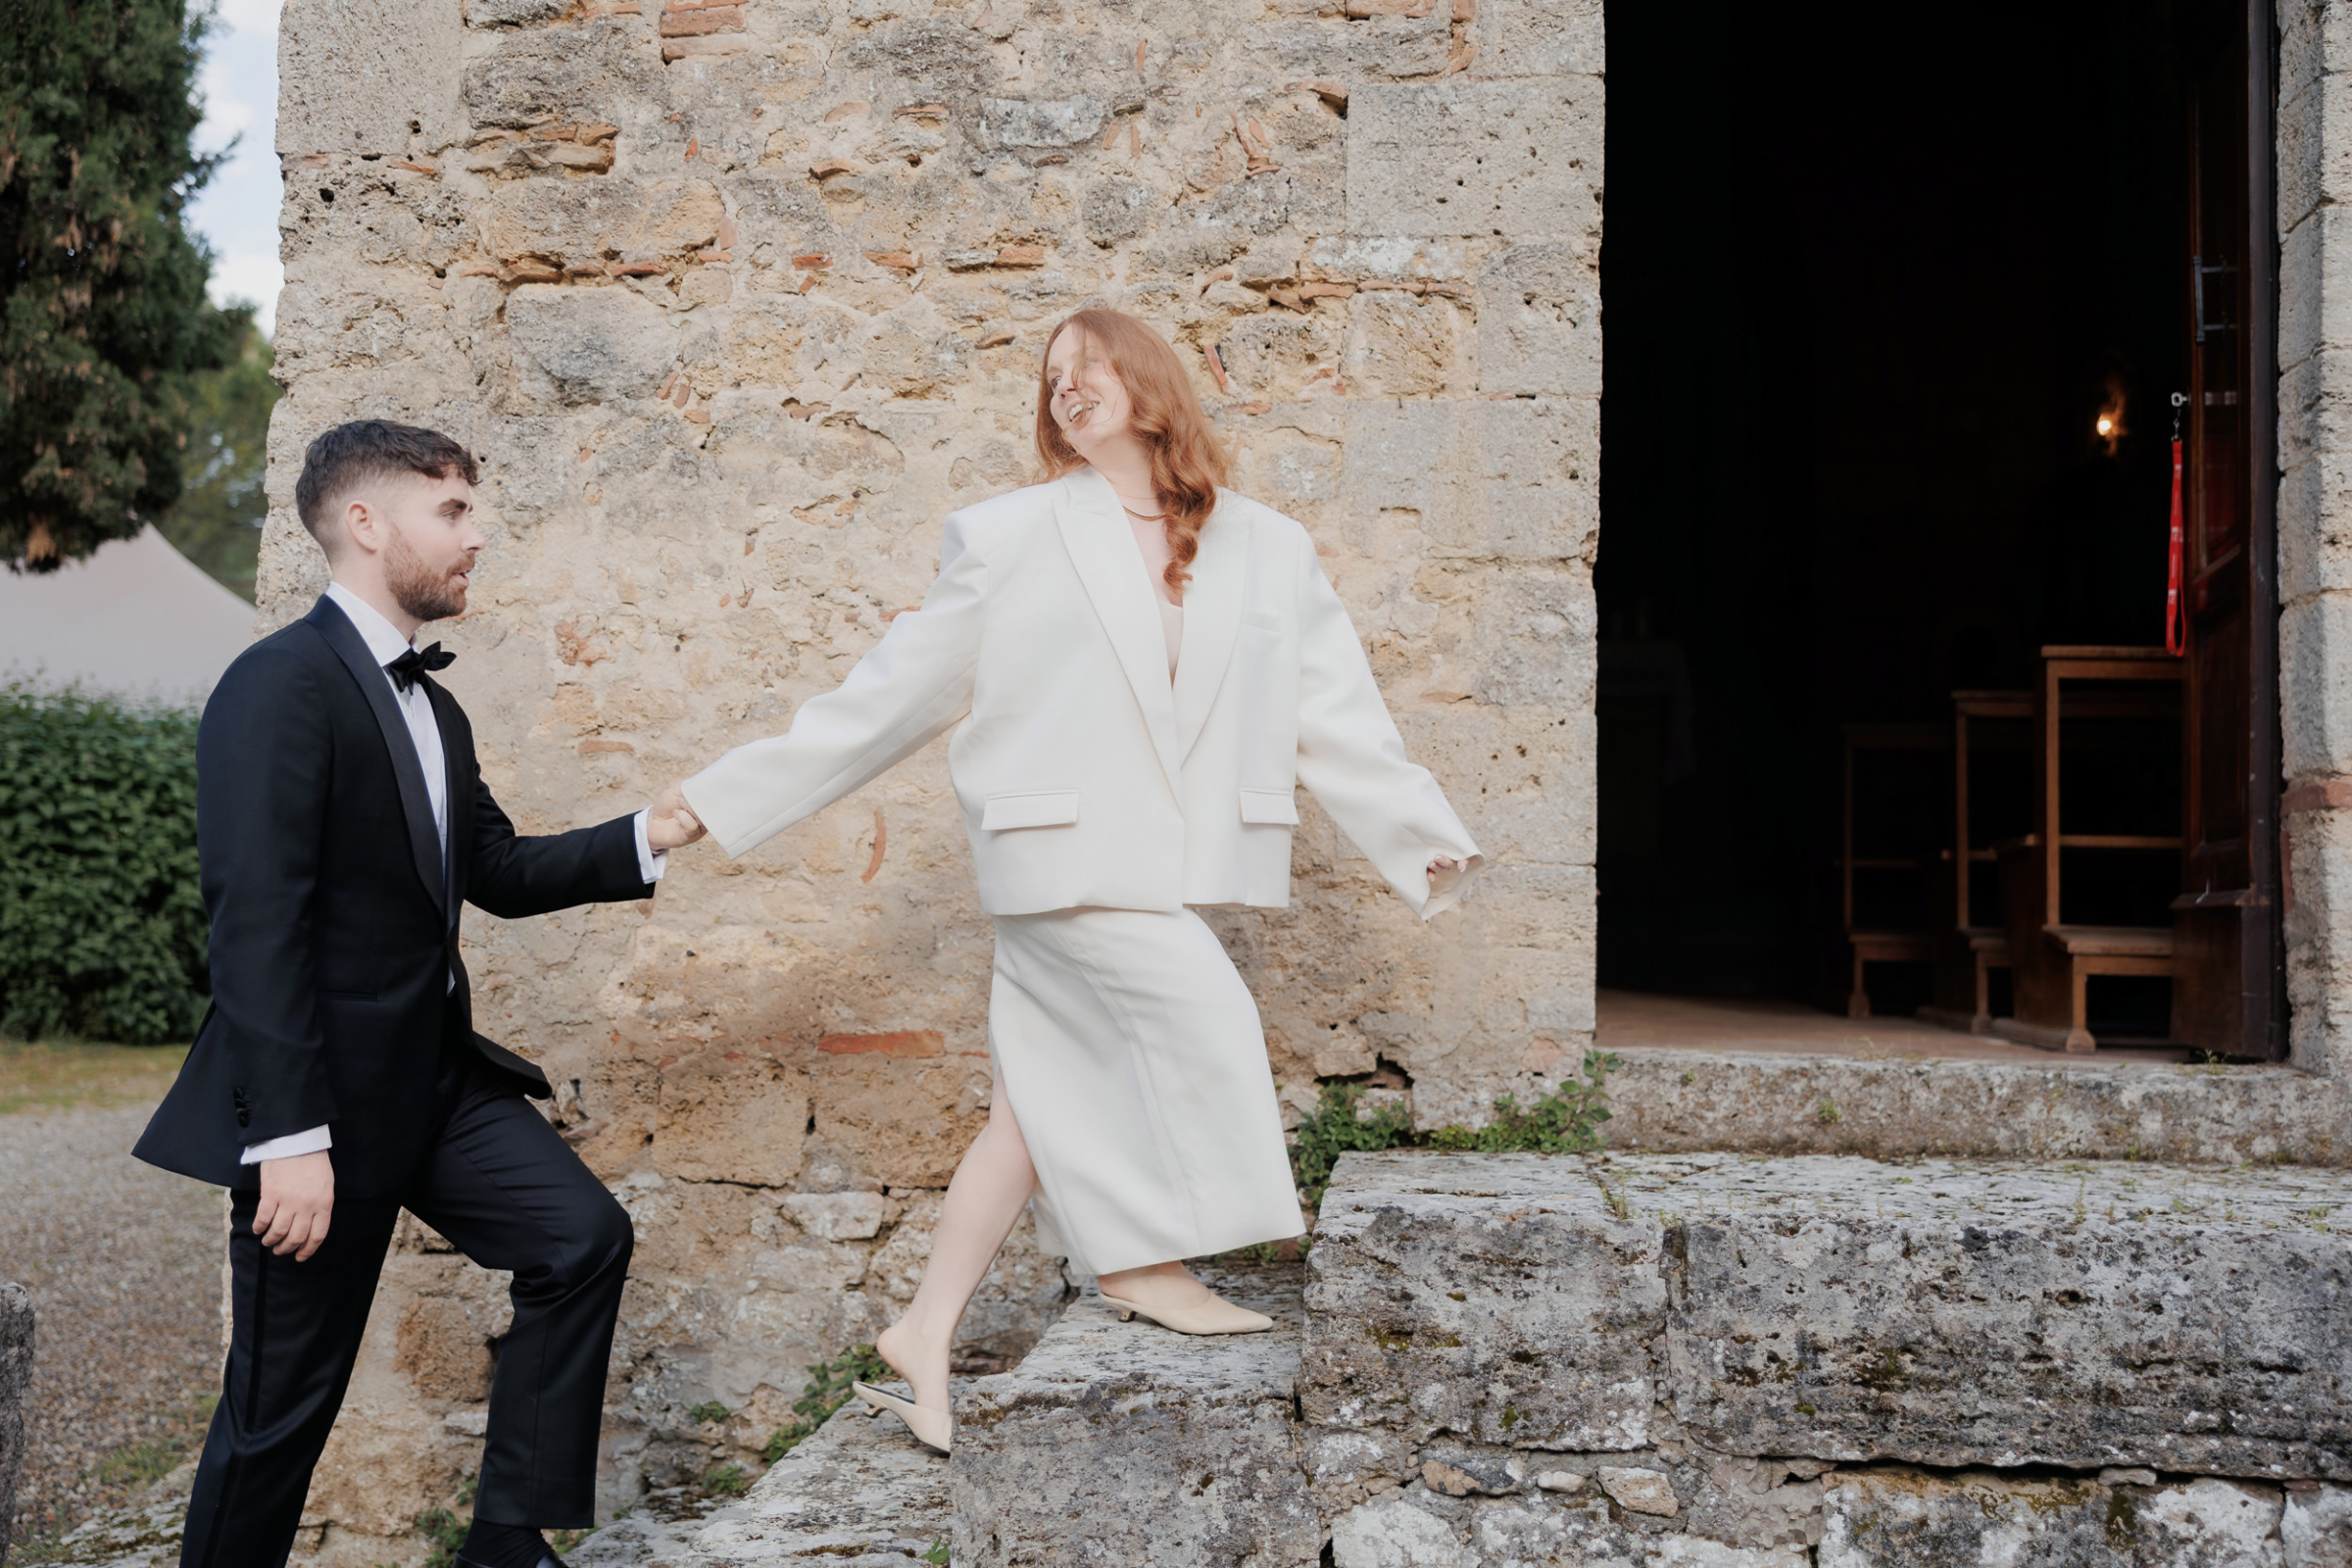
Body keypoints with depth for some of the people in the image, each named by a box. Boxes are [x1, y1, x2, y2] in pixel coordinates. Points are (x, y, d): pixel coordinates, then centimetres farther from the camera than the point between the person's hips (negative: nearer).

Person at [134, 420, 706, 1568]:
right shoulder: (282, 688, -16)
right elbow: (255, 925, -22)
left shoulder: (431, 708, 14)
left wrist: (646, 837, 6)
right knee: (284, 1398, 1)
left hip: (435, 1076, 9)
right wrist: (288, 1137, -25)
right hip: (326, 1095, -9)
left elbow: (499, 872, 18)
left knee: (583, 1236, 0)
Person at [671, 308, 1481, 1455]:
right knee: (1204, 1014, -17)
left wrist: (1424, 836, 7)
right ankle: (1145, 1263, 2)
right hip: (1061, 847, -4)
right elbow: (892, 691, 5)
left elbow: (1335, 712, 12)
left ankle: (925, 1334, 14)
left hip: (1169, 862, 4)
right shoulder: (1010, 539, 3)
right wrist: (732, 798, 3)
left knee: (1050, 1095, 5)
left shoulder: (1266, 552, 10)